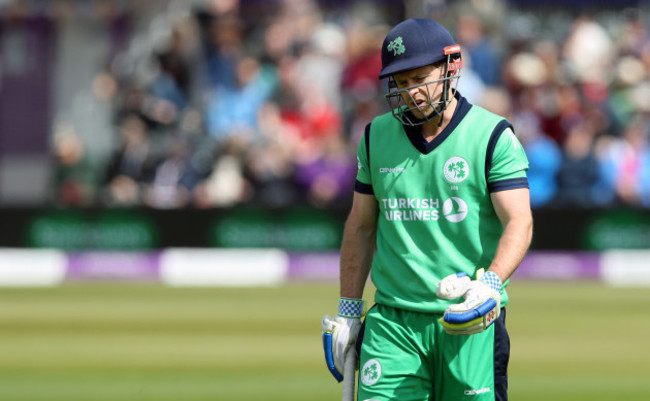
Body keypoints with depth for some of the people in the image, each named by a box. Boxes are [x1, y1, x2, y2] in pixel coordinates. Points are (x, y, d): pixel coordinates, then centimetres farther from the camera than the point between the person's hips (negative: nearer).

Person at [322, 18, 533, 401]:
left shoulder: (493, 136, -3)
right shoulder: (377, 137, 10)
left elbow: (519, 222, -11)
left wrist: (490, 283, -28)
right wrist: (347, 311, 16)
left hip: (470, 323, -3)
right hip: (393, 322, 3)